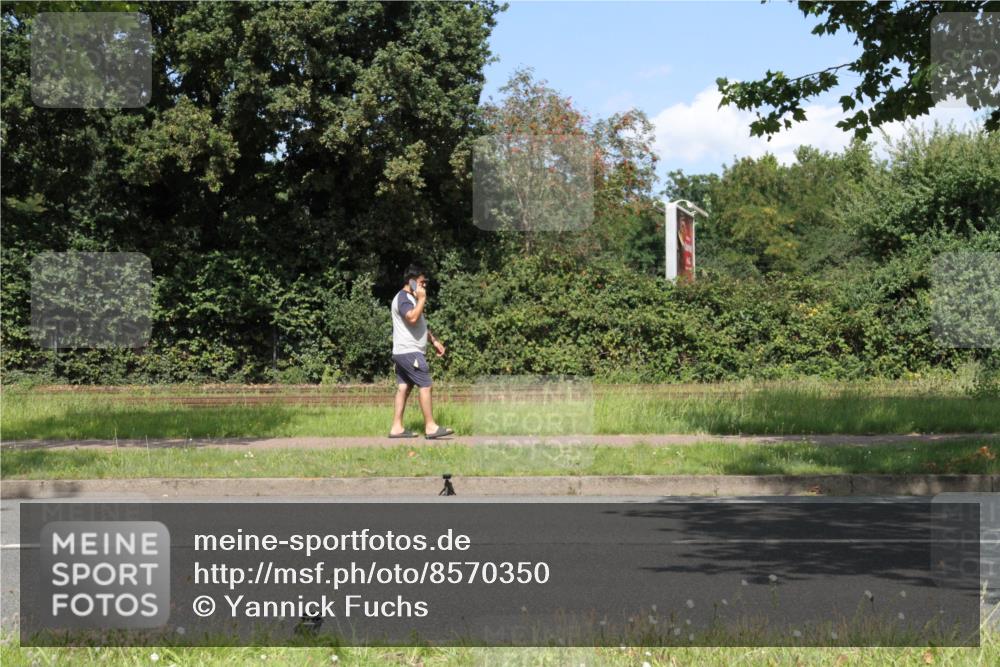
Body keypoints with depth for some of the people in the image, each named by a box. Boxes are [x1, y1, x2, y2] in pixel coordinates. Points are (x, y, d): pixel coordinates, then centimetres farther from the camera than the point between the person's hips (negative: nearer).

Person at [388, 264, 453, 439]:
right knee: (425, 385, -10)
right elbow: (412, 318, -31)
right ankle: (430, 426, -8)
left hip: (403, 352, 11)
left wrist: (434, 341, 23)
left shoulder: (410, 298, 22)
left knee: (404, 387, 8)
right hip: (409, 351, -11)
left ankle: (397, 427, 8)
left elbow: (420, 324, 29)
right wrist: (422, 299, -20)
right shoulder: (403, 298, -13)